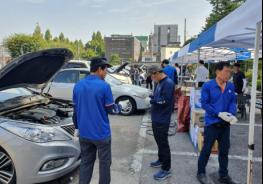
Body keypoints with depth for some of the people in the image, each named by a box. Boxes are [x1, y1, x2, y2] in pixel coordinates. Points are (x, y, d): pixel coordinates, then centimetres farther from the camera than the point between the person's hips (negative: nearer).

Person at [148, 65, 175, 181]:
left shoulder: (168, 83, -18)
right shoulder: (160, 83, 11)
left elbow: (165, 101, -24)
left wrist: (152, 100, -13)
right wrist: (152, 98, -2)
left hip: (162, 119, -10)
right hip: (156, 118, 10)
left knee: (163, 143, -1)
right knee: (159, 140, 22)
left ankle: (166, 170, 11)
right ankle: (161, 160, 40)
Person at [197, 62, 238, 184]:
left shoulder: (231, 86, 2)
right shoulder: (208, 86, -12)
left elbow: (233, 102, 4)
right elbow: (204, 104, -14)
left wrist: (232, 114, -15)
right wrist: (219, 113, -21)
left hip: (225, 124, 5)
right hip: (212, 123, -5)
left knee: (224, 151, 16)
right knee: (207, 149, 7)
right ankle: (201, 173, 27)